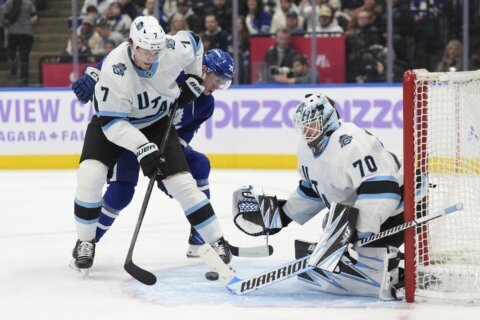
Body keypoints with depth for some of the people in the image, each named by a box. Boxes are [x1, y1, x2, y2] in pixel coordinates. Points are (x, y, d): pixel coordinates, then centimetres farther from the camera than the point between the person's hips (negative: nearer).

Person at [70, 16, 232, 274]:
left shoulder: (174, 49, -25)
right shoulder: (114, 70, -36)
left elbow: (194, 42, 1)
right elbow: (111, 122, -34)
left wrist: (194, 78, -2)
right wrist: (142, 148, -41)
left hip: (156, 122, 2)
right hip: (112, 119, -2)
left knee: (181, 182, -7)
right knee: (90, 174, -22)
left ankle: (217, 242, 4)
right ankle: (85, 241, -2)